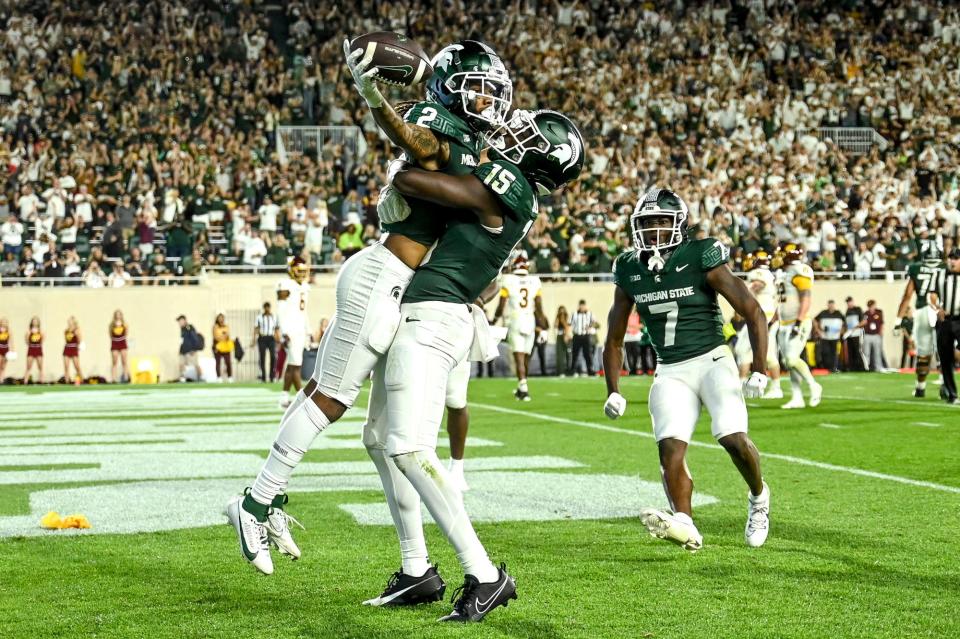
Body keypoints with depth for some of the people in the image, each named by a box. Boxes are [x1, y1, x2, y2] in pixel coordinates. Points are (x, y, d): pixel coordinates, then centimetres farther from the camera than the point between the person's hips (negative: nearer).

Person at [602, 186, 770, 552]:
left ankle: (758, 497, 10)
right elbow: (614, 339, 17)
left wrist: (759, 371, -13)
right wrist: (613, 391, 11)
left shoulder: (701, 259, -9)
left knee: (733, 438, -19)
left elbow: (753, 313, -8)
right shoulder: (630, 271, 5)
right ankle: (684, 524, -31)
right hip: (670, 372, 4)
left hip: (712, 360, -4)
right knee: (670, 447, -18)